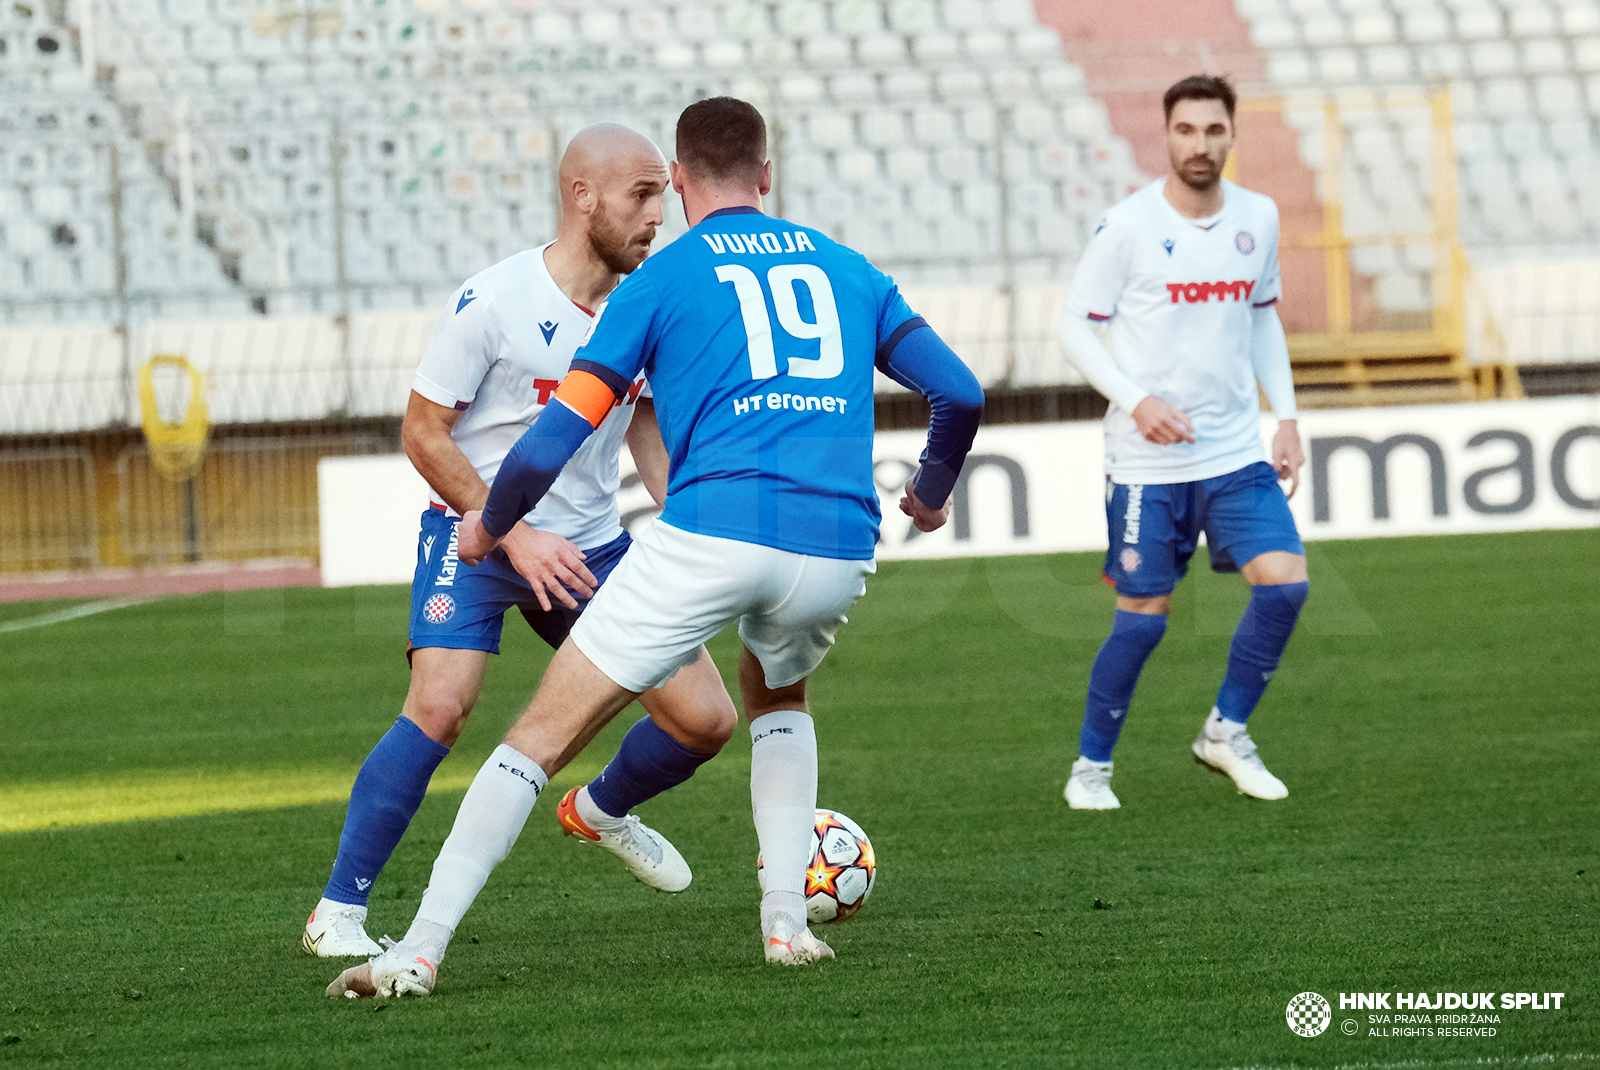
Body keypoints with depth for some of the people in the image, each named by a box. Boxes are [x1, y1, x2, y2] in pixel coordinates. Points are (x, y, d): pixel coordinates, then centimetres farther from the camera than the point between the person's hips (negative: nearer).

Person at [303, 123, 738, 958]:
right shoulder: (493, 303, -18)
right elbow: (423, 432, -12)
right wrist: (515, 536, -19)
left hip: (591, 545, 5)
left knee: (705, 720, 1)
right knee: (441, 705, -27)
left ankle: (599, 811, 34)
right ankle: (337, 913, -15)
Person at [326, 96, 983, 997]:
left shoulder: (661, 278, 11)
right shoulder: (848, 270, 21)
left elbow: (555, 439, 6)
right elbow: (962, 392, 18)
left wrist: (489, 525, 24)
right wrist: (932, 492, 37)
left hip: (712, 532, -4)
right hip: (838, 548, 4)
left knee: (541, 736, 3)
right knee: (778, 695, 36)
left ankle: (419, 951, -5)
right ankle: (788, 920, 20)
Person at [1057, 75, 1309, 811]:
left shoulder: (1258, 218, 5)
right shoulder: (1128, 226, -10)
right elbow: (1076, 326, -5)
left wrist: (1286, 416, 11)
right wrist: (1137, 399, -18)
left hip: (1236, 452, 4)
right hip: (1147, 460, -4)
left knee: (1285, 582, -11)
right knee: (1143, 620, -1)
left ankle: (1226, 731, 9)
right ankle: (1091, 765, 19)